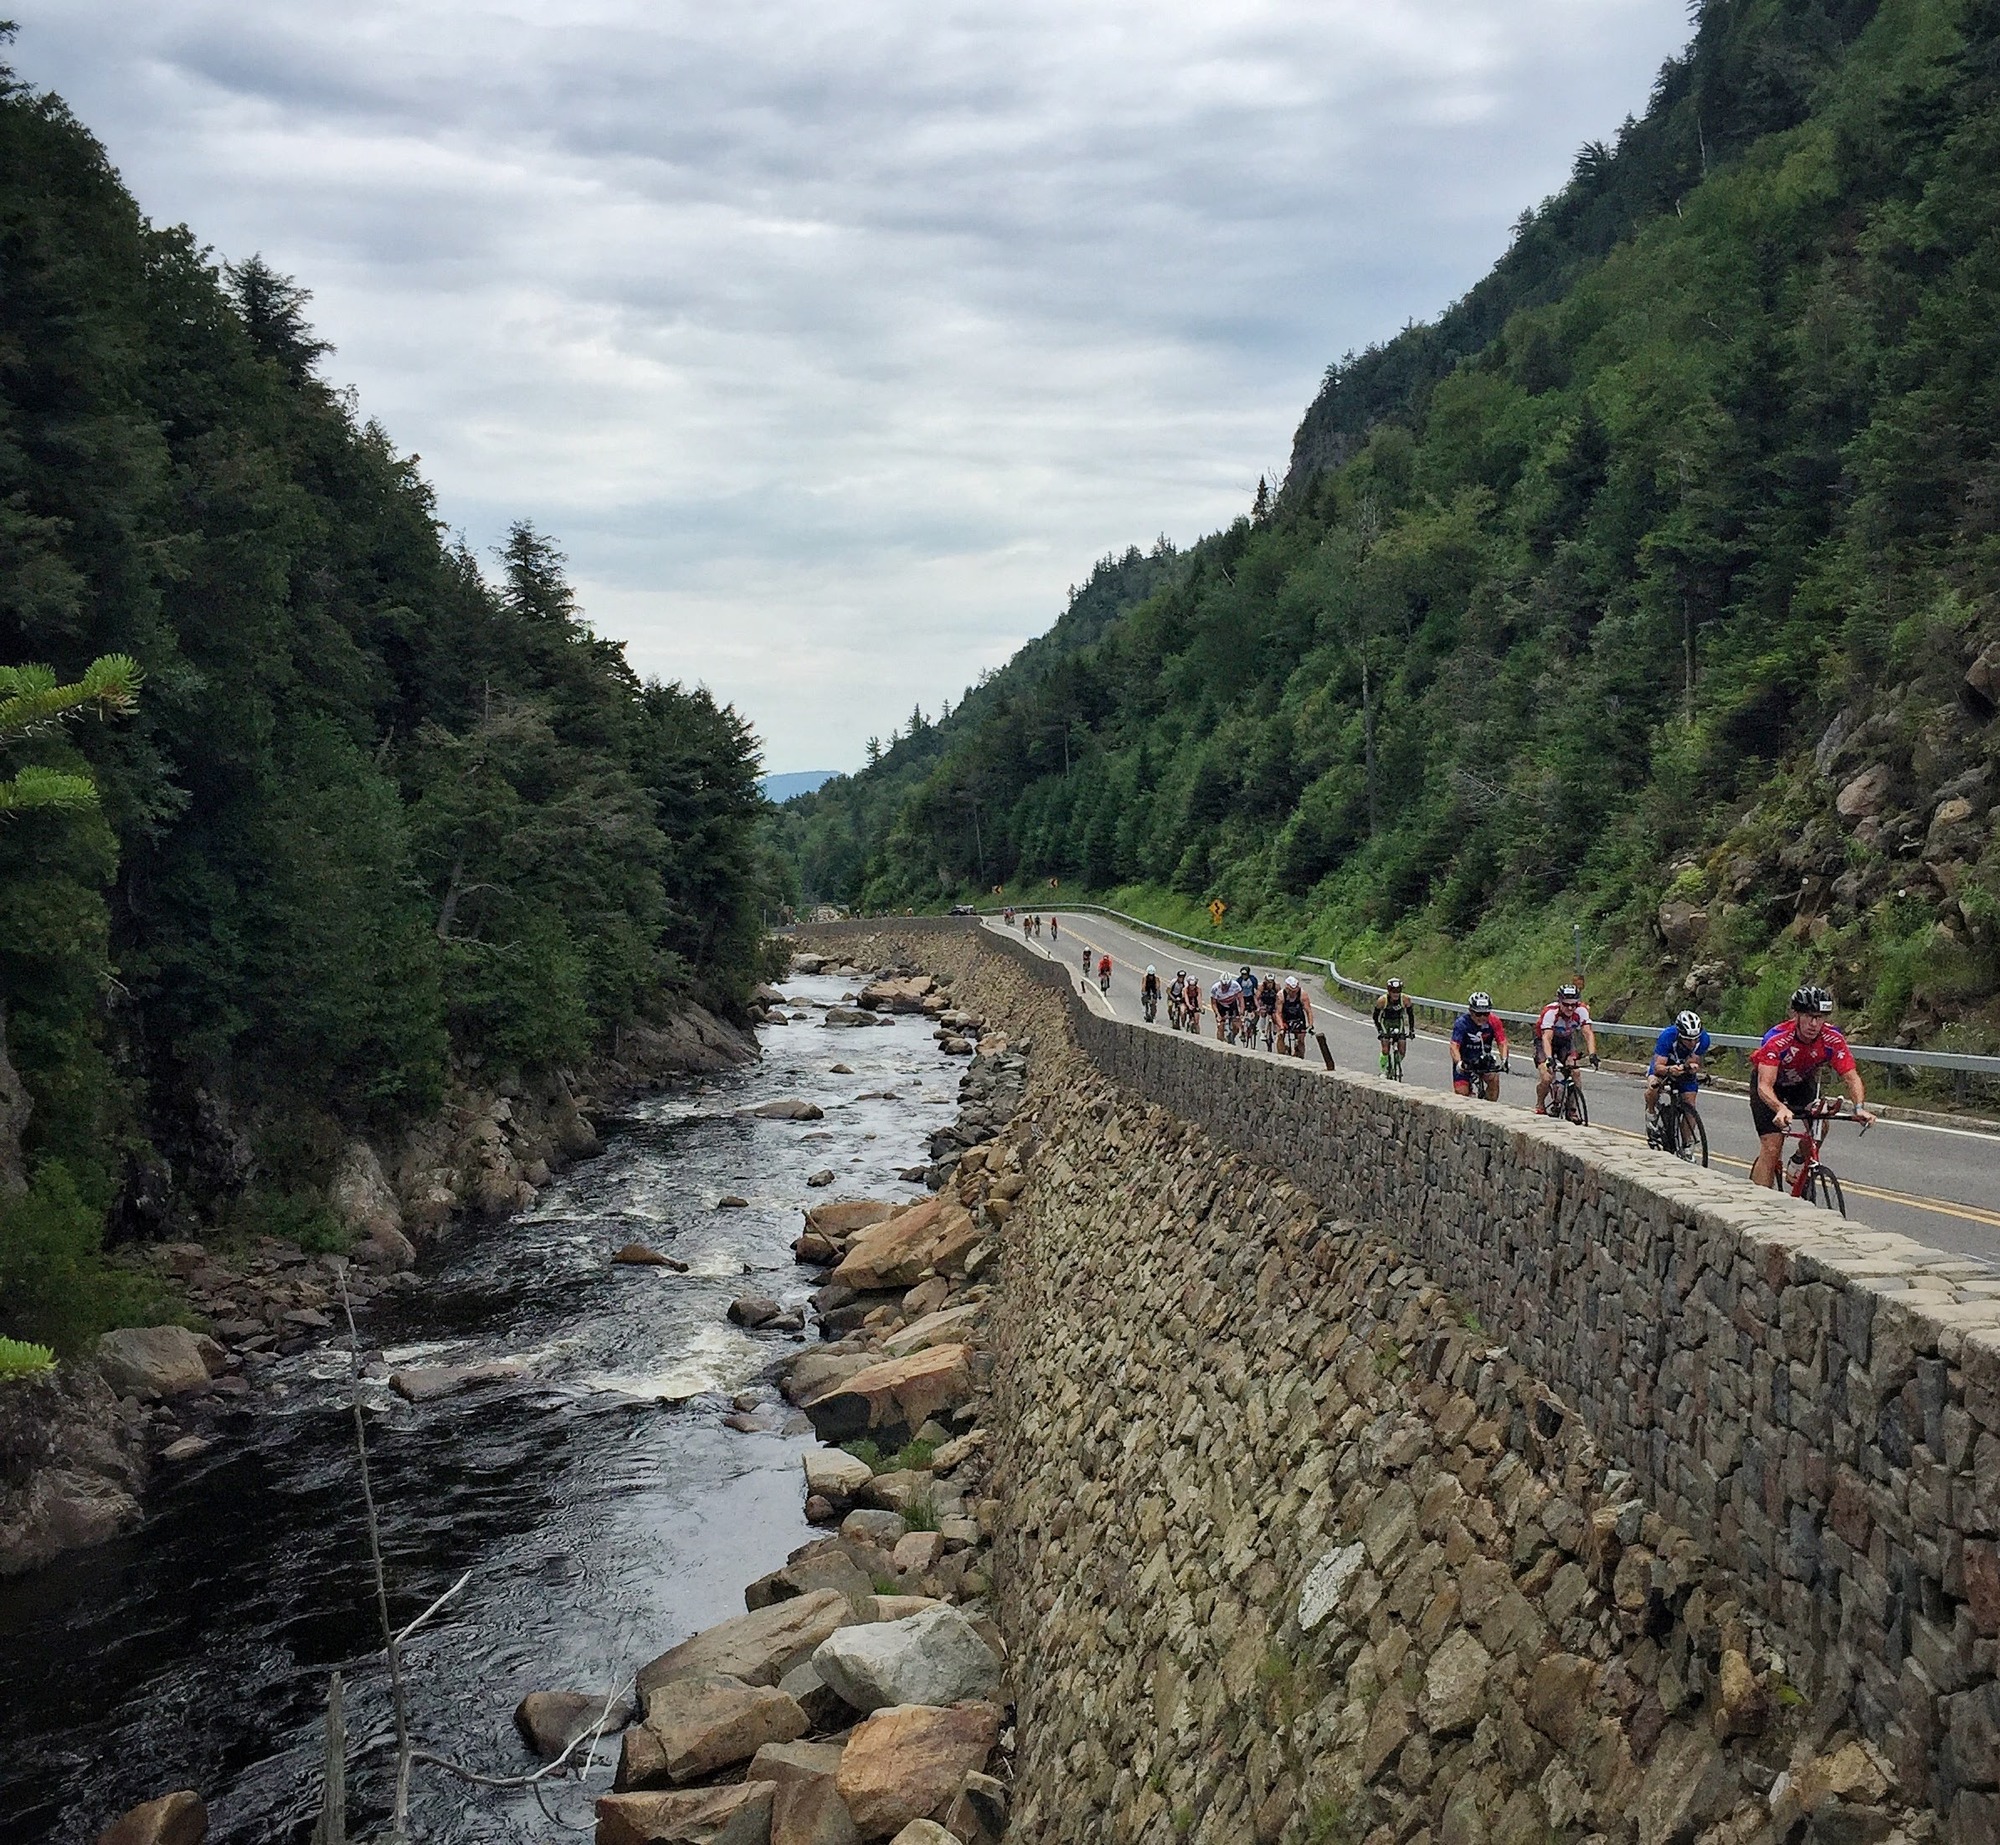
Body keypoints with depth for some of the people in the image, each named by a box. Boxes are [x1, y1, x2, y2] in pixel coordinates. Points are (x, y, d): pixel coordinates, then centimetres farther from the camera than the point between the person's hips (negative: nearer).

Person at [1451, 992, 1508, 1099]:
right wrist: (1459, 1062, -48)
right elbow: (1454, 1046, -30)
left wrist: (1504, 1060, -37)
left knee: (1494, 1078, -25)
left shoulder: (1493, 1022, -14)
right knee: (1462, 1094, -12)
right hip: (1465, 1062, -2)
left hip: (1484, 1060, 2)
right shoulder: (1462, 1022, -22)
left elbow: (1502, 1043, -18)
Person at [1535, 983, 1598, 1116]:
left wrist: (1592, 1055, -46)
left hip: (1566, 1041, 3)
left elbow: (1588, 1033, -31)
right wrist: (1549, 1059, -57)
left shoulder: (1581, 1010, -25)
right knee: (1546, 1078, -20)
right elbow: (1547, 1038, -42)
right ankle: (1540, 1106, 7)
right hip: (1545, 1041, -3)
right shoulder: (1550, 1012, -35)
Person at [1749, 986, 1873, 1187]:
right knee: (1771, 1148, -15)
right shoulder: (1776, 1039, -38)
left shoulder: (1833, 1039, -28)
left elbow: (1851, 1077, -28)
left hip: (1802, 1081, 4)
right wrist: (1781, 1109, -63)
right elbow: (1765, 1085, -44)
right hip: (1769, 1080, -4)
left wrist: (1859, 1107, -47)